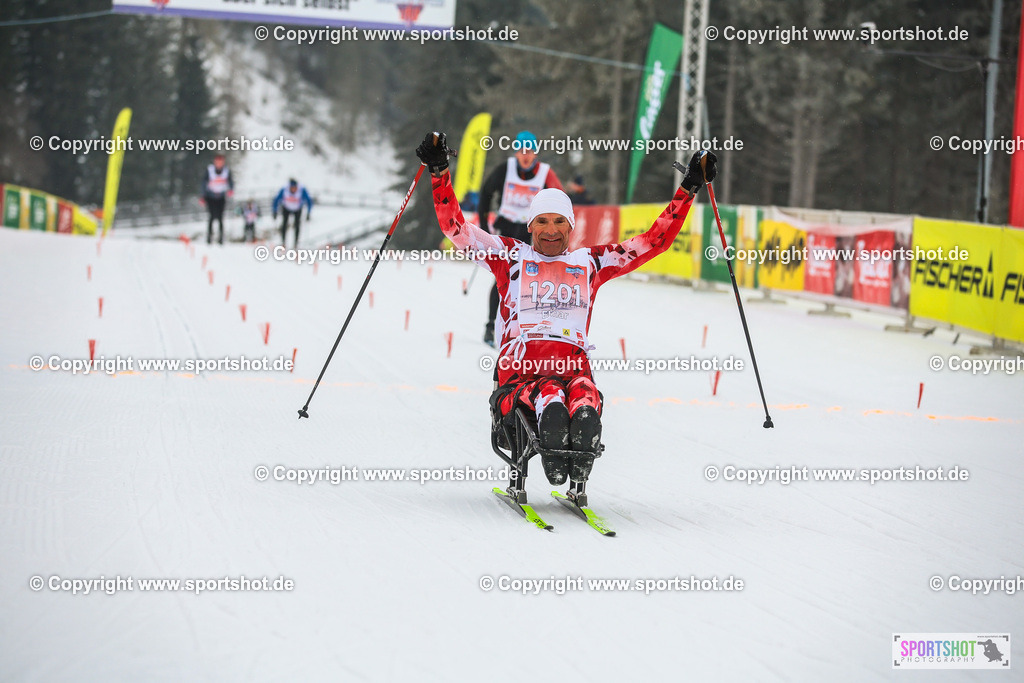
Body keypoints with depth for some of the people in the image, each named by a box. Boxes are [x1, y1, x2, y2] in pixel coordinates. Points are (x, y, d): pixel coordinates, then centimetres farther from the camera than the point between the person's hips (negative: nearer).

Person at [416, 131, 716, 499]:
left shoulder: (591, 262, 26)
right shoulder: (510, 255, 22)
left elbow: (655, 241, 28)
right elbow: (456, 228, 16)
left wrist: (689, 188, 26)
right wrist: (440, 172, 7)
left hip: (574, 367, 2)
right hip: (520, 371, -2)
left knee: (583, 397, -37)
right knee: (549, 397, -39)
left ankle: (578, 479, -52)